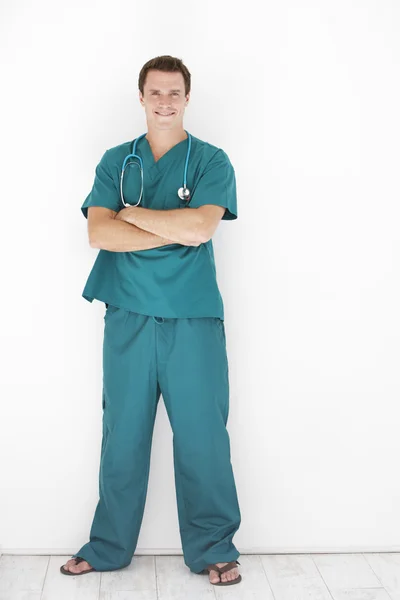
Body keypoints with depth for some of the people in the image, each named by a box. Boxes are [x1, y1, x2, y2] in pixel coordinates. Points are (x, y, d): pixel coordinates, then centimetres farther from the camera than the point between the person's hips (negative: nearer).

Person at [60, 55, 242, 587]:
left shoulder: (212, 161, 4)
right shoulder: (116, 161, 10)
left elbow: (200, 228, -13)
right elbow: (98, 232, -5)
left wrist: (132, 212, -5)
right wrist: (176, 230, -12)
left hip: (194, 319, -2)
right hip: (128, 316, 2)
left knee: (202, 437, 3)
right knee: (123, 437, 9)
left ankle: (213, 550, 18)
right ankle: (108, 548, 24)